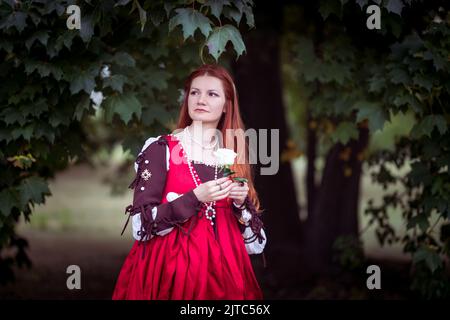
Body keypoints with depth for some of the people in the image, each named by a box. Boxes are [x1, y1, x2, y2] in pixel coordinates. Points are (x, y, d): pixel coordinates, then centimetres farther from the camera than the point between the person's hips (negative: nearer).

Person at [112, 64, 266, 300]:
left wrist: (241, 203, -8)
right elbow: (142, 223, -10)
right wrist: (195, 198, -19)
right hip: (171, 266, -3)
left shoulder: (233, 157, 7)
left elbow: (254, 239, 10)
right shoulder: (161, 149, -3)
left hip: (222, 267, 4)